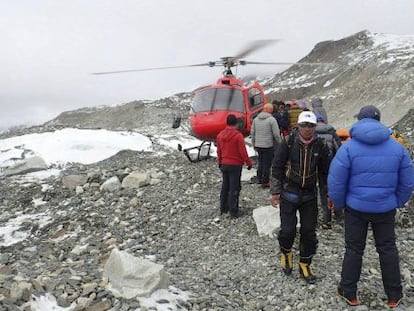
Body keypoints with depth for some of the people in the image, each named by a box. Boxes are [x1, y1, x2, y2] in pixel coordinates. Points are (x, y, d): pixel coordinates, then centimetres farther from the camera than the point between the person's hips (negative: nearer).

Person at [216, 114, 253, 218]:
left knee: (225, 186, 17)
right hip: (235, 165, -5)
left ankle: (223, 208, 25)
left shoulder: (220, 135, 1)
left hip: (224, 164, 6)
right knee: (234, 188, 0)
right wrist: (249, 163, -2)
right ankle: (233, 211, 4)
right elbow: (243, 152, -15)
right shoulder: (238, 135, -17)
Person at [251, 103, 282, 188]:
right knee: (267, 163, 3)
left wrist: (254, 144, 19)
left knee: (261, 162, 20)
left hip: (258, 145, 6)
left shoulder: (256, 119, 6)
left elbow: (252, 132, 10)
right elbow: (276, 134, -13)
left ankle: (259, 178, 26)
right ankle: (265, 182, 8)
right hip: (268, 145, -5)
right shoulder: (271, 119, -12)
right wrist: (280, 144, -1)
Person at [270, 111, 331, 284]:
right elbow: (277, 167, -4)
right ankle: (285, 253, 29)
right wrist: (275, 192, -5)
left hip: (309, 195, 2)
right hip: (289, 193, -2)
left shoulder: (320, 145, -2)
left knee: (309, 232, 5)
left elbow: (325, 171, 8)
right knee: (288, 230, -4)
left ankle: (305, 265, 23)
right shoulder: (289, 143, -9)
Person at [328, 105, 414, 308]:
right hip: (386, 208, 2)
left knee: (354, 249, 11)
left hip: (356, 207, -2)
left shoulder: (349, 147, -12)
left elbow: (336, 181, -13)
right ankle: (394, 295, 27)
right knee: (388, 249, 16)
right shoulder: (397, 148, -1)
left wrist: (339, 203, 2)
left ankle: (349, 292, 23)